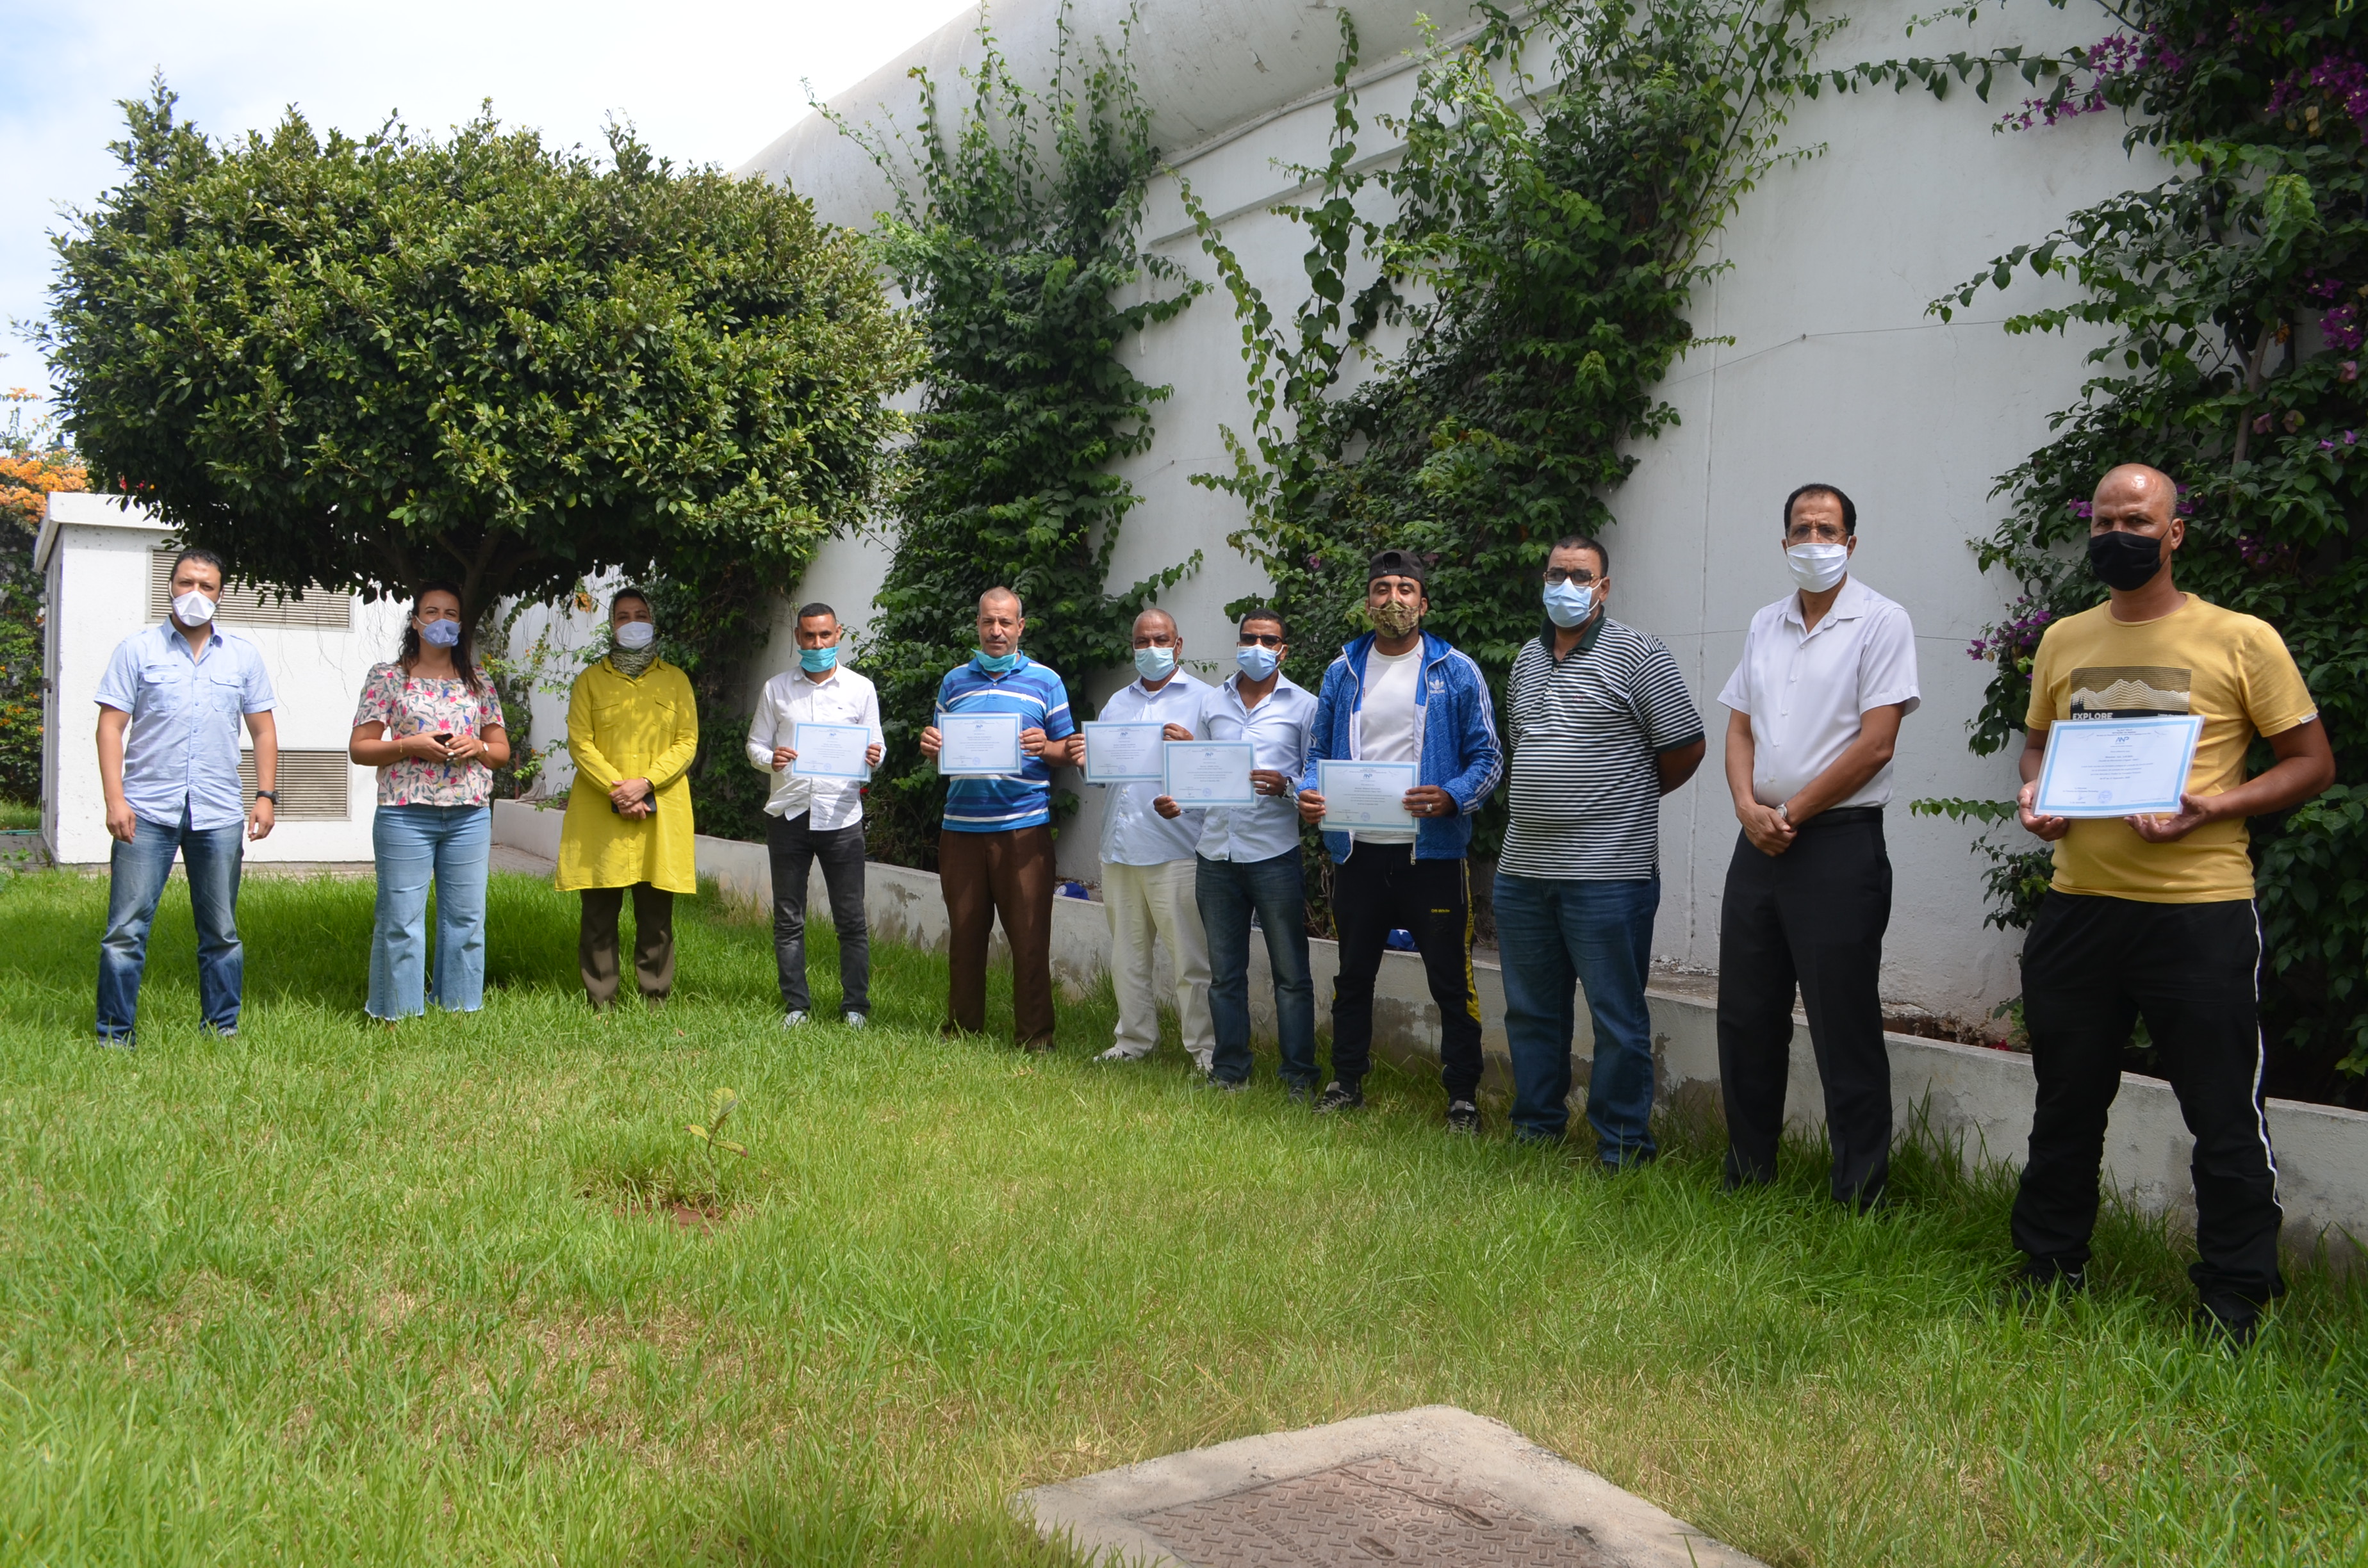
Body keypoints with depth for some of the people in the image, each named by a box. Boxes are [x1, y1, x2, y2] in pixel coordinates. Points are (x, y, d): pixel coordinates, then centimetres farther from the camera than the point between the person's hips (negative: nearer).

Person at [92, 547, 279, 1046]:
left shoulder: (243, 656, 11)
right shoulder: (137, 650, 4)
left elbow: (263, 729, 12)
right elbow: (111, 727, 0)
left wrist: (266, 795, 2)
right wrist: (114, 799, -10)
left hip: (220, 815, 2)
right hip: (147, 812, -2)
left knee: (222, 931, 8)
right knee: (126, 929, -2)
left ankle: (222, 1027, 18)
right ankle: (116, 1033, 8)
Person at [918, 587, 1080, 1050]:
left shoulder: (1045, 681, 6)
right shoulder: (954, 681, 14)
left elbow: (1069, 751, 6)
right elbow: (941, 748, 20)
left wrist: (1044, 747, -15)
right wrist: (931, 747, -3)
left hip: (1024, 826, -3)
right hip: (961, 826, 3)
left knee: (1029, 935, -3)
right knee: (964, 931, 8)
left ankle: (1034, 1036, 5)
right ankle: (962, 1027, 19)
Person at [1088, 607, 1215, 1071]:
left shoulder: (1202, 699, 3)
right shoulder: (1117, 703, 20)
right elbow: (1098, 775, 22)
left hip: (1175, 851, -6)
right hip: (1119, 846, 6)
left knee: (1191, 955, -5)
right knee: (1126, 953, 12)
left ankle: (1204, 1046, 3)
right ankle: (1135, 1038, 23)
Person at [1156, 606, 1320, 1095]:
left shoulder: (1303, 706, 3)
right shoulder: (1212, 704, 14)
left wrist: (1287, 787, -20)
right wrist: (1174, 802, -1)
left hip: (1274, 853, -4)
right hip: (1216, 853, 4)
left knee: (1291, 972, 1)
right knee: (1224, 972, 11)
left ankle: (1299, 1074, 10)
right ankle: (1230, 1069, 21)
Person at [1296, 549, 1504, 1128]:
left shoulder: (1456, 672, 0)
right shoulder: (1342, 671, 9)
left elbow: (1488, 757, -2)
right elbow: (1317, 750, 13)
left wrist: (1451, 797, -21)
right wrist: (1308, 792, -8)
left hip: (1431, 850, -3)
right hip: (1357, 849, 3)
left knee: (1450, 981, 3)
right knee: (1353, 974, 15)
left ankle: (1462, 1095, 15)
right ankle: (1346, 1081, 29)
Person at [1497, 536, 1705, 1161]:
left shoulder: (1637, 655, -6)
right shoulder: (1526, 660, 15)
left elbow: (1685, 749, -4)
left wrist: (1627, 799, 8)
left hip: (1608, 874, -6)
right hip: (1523, 869, 7)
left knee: (1618, 1018, 0)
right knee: (1531, 1010, 15)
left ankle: (1623, 1149, 10)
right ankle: (1535, 1128, 29)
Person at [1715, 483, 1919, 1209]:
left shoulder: (1881, 622, -5)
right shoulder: (1765, 625, 14)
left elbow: (1876, 743, -12)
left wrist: (1792, 813, -10)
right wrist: (1748, 806, -5)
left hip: (1838, 843, -6)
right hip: (1758, 844, 6)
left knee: (1845, 1029, -2)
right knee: (1746, 1018, 12)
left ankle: (1860, 1196, 8)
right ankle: (1746, 1173, 25)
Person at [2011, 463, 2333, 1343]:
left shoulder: (2240, 641, -3)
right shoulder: (2063, 642, 11)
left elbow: (2312, 763, 0)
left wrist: (2211, 808, -15)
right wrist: (2033, 794, 2)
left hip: (2199, 911, -4)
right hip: (2077, 906, 5)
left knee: (2224, 1118, 2)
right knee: (2065, 1107, 15)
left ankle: (2234, 1306, 18)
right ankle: (2048, 1276, 30)